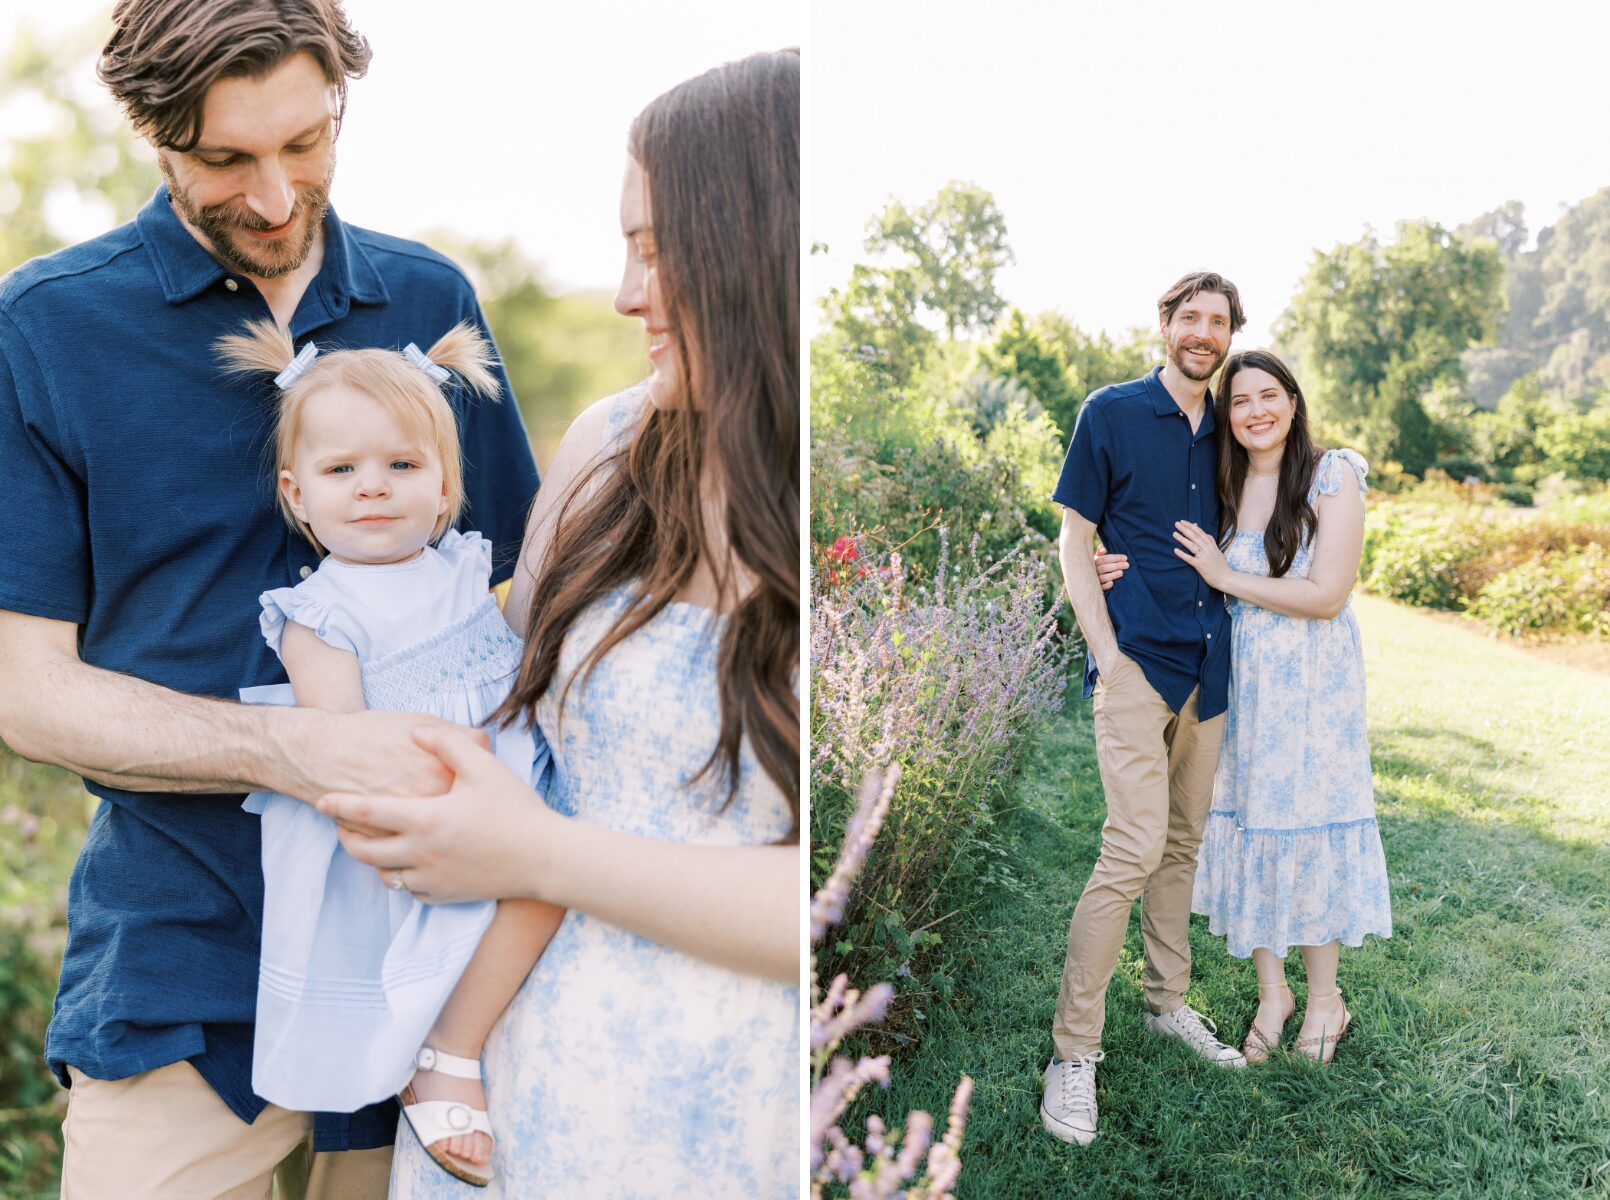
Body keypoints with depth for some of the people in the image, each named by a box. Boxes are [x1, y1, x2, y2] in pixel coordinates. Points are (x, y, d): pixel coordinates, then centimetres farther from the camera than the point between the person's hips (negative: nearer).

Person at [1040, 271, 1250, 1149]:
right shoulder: (1112, 412, -2)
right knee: (1136, 847, -12)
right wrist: (1106, 649, -11)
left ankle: (1168, 1003, 30)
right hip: (1137, 657, -6)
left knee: (1183, 843, 14)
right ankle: (1073, 1051, -3)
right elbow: (1074, 541, -3)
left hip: (1208, 663, 6)